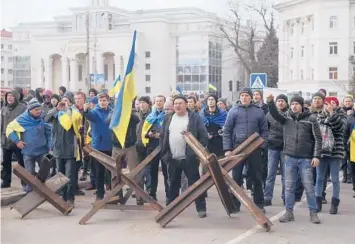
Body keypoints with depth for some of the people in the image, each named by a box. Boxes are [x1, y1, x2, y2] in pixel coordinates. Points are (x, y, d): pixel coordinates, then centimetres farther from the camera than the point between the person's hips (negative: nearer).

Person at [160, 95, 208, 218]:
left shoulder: (195, 118, -3)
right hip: (172, 158, 4)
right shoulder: (168, 118, 11)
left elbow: (204, 136, -4)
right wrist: (164, 152, 7)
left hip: (189, 158, -4)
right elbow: (162, 136, 14)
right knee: (173, 184, 14)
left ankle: (201, 208, 2)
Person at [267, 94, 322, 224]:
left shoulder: (311, 119, -1)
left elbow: (318, 138, -2)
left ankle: (313, 213, 13)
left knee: (309, 187, 3)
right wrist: (270, 102, -30)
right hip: (290, 157, 2)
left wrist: (316, 156, -9)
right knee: (289, 186, 7)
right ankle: (289, 212, 15)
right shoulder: (287, 117, 6)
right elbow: (275, 114, -12)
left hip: (306, 158, -2)